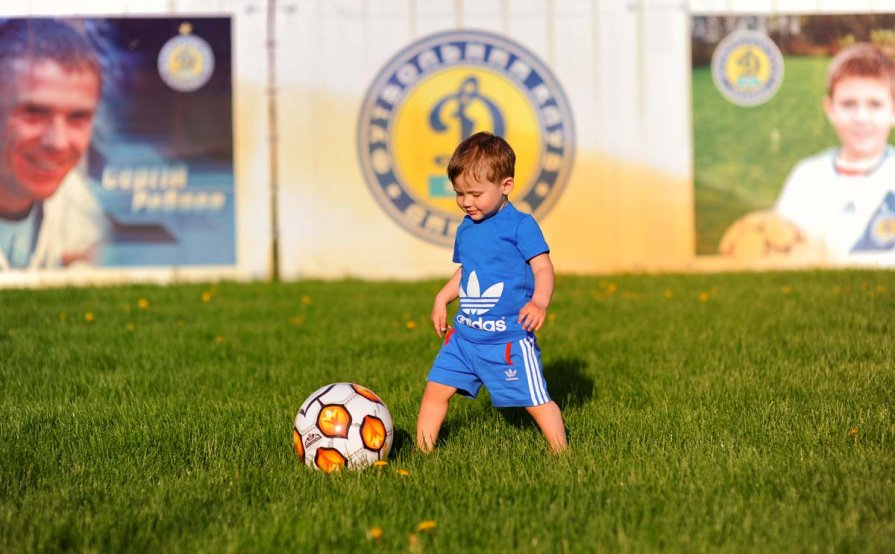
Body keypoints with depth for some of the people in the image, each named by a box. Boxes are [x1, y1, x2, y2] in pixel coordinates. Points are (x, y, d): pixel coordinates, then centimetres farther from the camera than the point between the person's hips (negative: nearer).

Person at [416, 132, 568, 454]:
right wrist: (442, 298, 14)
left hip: (509, 339, -6)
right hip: (464, 335, 6)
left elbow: (543, 269, -13)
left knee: (536, 401, -1)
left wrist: (539, 302, -29)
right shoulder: (465, 229, 12)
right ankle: (422, 451, 15)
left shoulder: (520, 225, -9)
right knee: (436, 389, 3)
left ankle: (560, 454, 14)